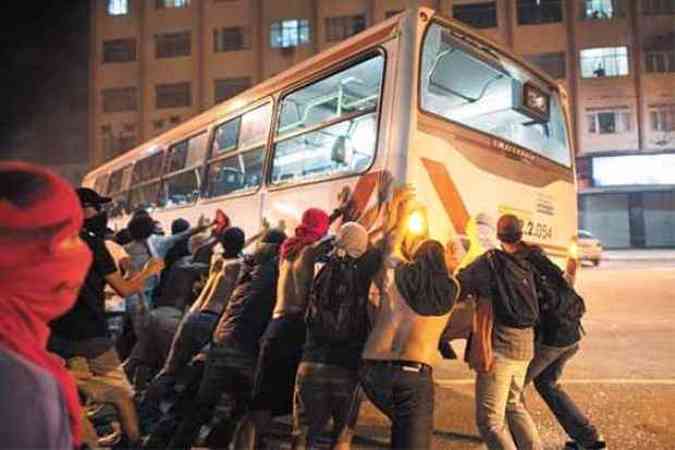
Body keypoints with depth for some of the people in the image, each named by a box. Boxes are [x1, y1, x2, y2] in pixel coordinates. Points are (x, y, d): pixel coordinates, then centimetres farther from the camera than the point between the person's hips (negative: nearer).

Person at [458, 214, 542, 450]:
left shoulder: (489, 260, -9)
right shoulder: (528, 262, 6)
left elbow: (457, 288, -9)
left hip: (499, 346, -7)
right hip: (525, 345, 7)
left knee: (490, 420, 0)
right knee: (514, 405, 27)